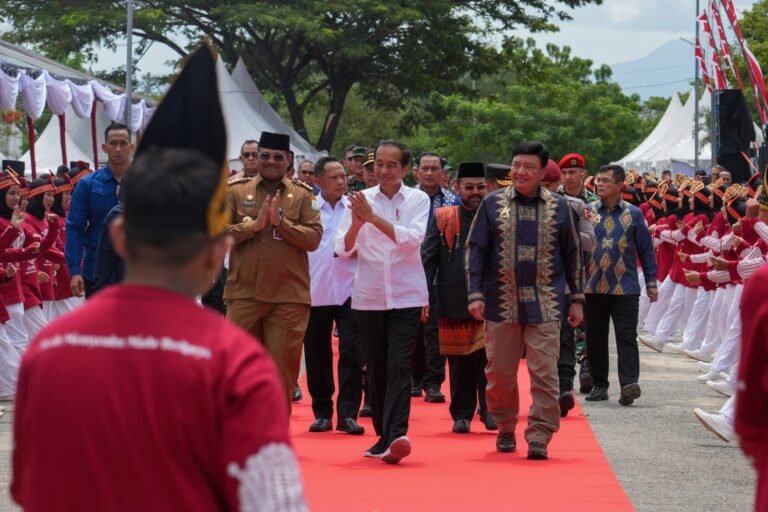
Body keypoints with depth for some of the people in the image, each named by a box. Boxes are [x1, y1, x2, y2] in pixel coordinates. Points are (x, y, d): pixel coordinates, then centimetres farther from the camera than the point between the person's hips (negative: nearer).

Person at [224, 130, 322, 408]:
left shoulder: (303, 194, 5)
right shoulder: (236, 190, 5)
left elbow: (314, 238, -3)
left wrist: (281, 222, -14)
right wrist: (254, 225, -14)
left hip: (289, 297, 0)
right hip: (243, 294, 0)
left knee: (283, 365, 2)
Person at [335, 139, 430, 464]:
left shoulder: (418, 199, 0)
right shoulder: (361, 200, 4)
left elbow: (413, 239, -15)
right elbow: (343, 249, -1)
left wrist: (374, 217, -21)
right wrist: (357, 222, -19)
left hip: (406, 296, -2)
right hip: (369, 296, 3)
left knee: (399, 366, -12)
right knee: (376, 368, 7)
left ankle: (396, 436, -22)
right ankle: (383, 435, 17)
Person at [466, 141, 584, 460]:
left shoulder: (559, 207, 6)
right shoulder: (493, 204, 5)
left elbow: (572, 254, 10)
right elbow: (475, 250, 5)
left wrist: (577, 299, 8)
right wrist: (475, 294, -5)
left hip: (544, 305, -1)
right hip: (502, 303, 1)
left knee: (544, 374, -7)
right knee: (500, 373, 7)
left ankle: (539, 436, -5)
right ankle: (506, 428, 24)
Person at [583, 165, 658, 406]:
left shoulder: (633, 214, 4)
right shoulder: (587, 211, 6)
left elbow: (646, 250, 7)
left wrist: (651, 282, 4)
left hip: (625, 287, -2)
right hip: (593, 286, 2)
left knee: (626, 336, -8)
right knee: (595, 338, 7)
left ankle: (629, 383, -16)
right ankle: (599, 385, 16)